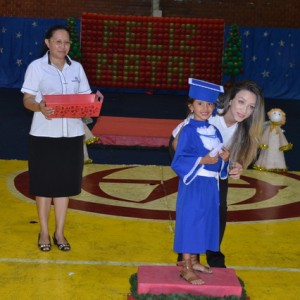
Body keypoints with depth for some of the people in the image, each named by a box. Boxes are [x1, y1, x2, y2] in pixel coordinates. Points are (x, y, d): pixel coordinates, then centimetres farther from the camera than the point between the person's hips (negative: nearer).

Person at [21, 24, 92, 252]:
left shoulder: (77, 68, 8)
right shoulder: (36, 67, -4)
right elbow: (27, 100, -8)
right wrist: (40, 107, -29)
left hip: (72, 133, 3)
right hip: (44, 134, -3)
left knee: (65, 182, 8)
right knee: (44, 182, 4)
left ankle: (60, 232, 19)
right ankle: (44, 232, 19)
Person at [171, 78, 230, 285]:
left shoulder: (215, 131, 9)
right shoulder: (188, 131, -11)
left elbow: (219, 158, 15)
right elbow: (179, 161, -16)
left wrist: (225, 158, -7)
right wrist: (202, 160, -25)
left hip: (211, 185, 7)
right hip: (193, 184, -7)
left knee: (204, 222, 15)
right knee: (190, 221, -2)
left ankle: (193, 261, 30)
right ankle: (187, 269, 6)